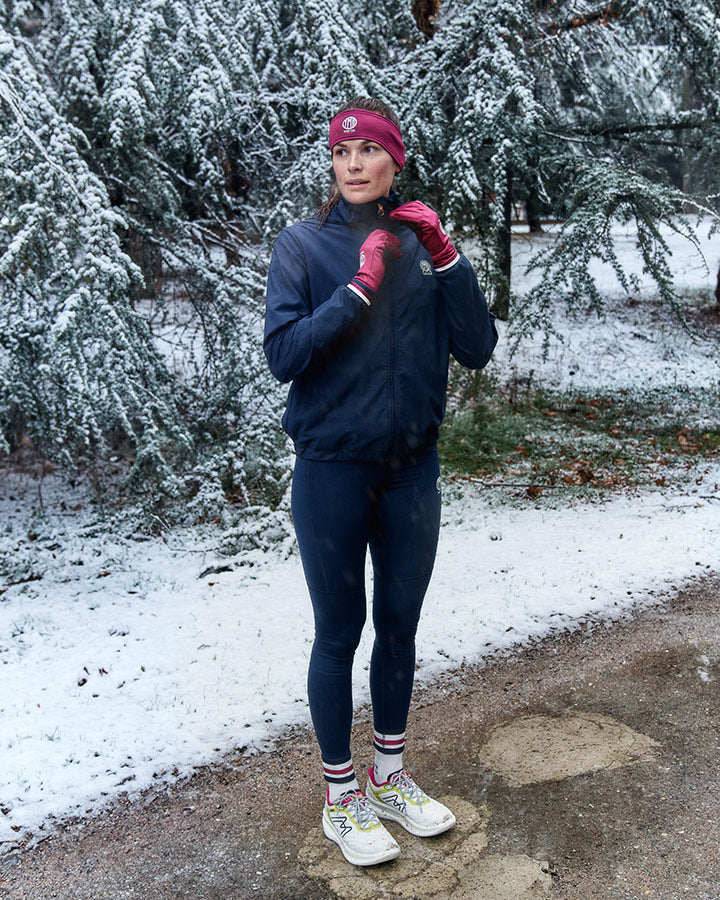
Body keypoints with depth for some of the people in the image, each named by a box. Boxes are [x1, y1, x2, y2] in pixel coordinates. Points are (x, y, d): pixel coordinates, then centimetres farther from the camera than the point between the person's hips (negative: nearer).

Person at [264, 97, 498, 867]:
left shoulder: (421, 242, 3)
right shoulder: (305, 243, -5)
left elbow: (477, 349, -4)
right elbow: (282, 355, -15)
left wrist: (445, 255, -13)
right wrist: (360, 286, -21)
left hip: (412, 471, 3)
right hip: (332, 472, -3)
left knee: (399, 626, 14)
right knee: (340, 632, 8)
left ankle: (389, 779, 36)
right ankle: (341, 798, 28)